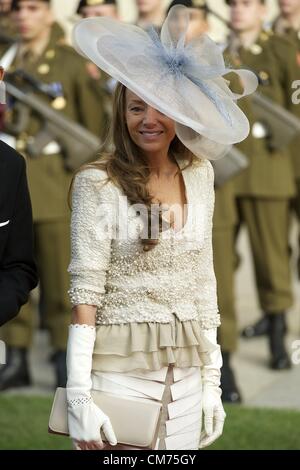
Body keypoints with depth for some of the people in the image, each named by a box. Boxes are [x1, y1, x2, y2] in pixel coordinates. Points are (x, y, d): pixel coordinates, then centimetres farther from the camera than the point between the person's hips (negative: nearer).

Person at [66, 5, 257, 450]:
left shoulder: (200, 174, 7)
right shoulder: (98, 182, -9)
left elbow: (203, 282, 12)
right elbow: (85, 291, -12)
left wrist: (212, 379, 11)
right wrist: (79, 397, -18)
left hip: (186, 374, 5)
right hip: (119, 368, -5)